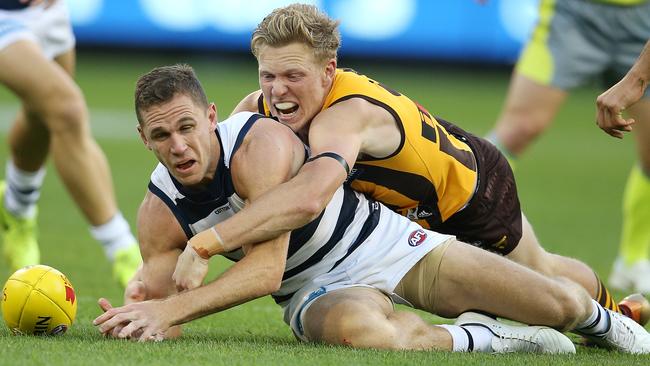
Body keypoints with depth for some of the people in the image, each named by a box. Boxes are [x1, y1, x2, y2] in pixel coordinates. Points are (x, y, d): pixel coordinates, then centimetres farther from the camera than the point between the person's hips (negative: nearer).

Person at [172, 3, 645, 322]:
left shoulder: (345, 116, -49)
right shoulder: (269, 106, -26)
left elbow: (308, 197, -68)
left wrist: (205, 244, -71)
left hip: (472, 188, -7)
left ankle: (611, 308, 58)